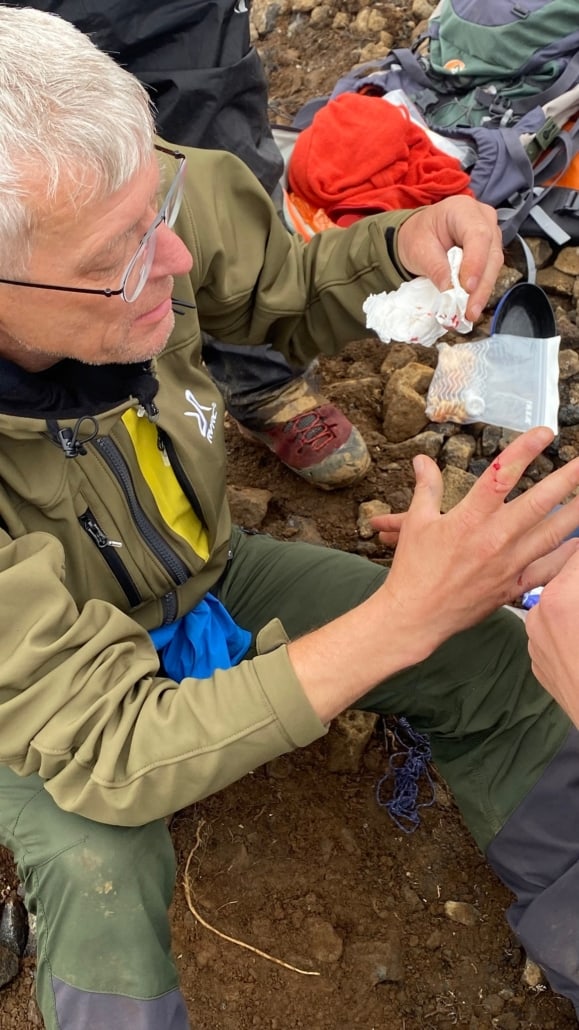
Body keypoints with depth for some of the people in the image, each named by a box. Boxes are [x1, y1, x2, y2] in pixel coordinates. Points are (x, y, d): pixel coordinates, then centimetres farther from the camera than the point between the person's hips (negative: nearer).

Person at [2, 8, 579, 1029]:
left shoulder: (135, 195, -26)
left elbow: (288, 298, -2)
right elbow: (108, 755, -37)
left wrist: (400, 244, -25)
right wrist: (404, 619, -42)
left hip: (205, 572, 4)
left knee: (494, 660, -7)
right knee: (100, 877, -33)